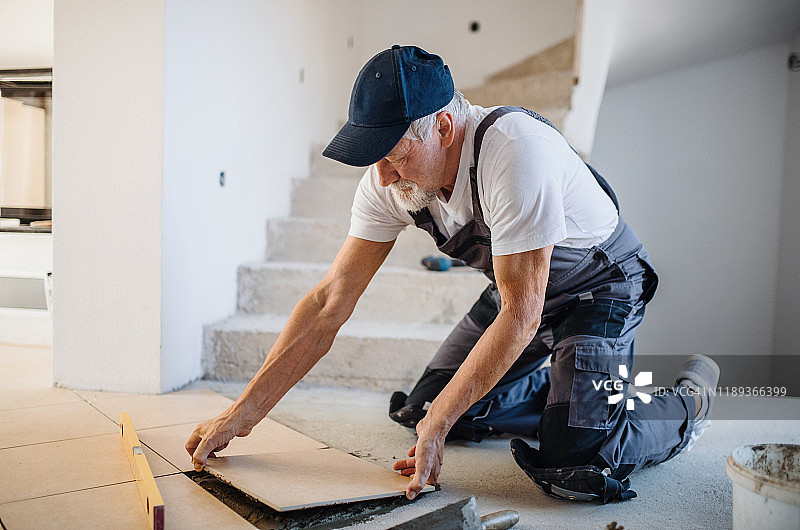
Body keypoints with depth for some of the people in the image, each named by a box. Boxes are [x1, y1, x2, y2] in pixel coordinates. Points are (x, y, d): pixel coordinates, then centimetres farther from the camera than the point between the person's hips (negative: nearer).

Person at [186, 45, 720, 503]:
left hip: (600, 285, -6)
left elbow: (520, 316, -32)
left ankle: (689, 399, 9)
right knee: (421, 410, 4)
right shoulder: (390, 178, -15)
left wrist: (437, 425, -30)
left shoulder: (515, 150, -36)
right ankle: (562, 393, 24)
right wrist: (242, 414, -17)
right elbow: (330, 303, -14)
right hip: (518, 289, 7)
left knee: (576, 469, -22)